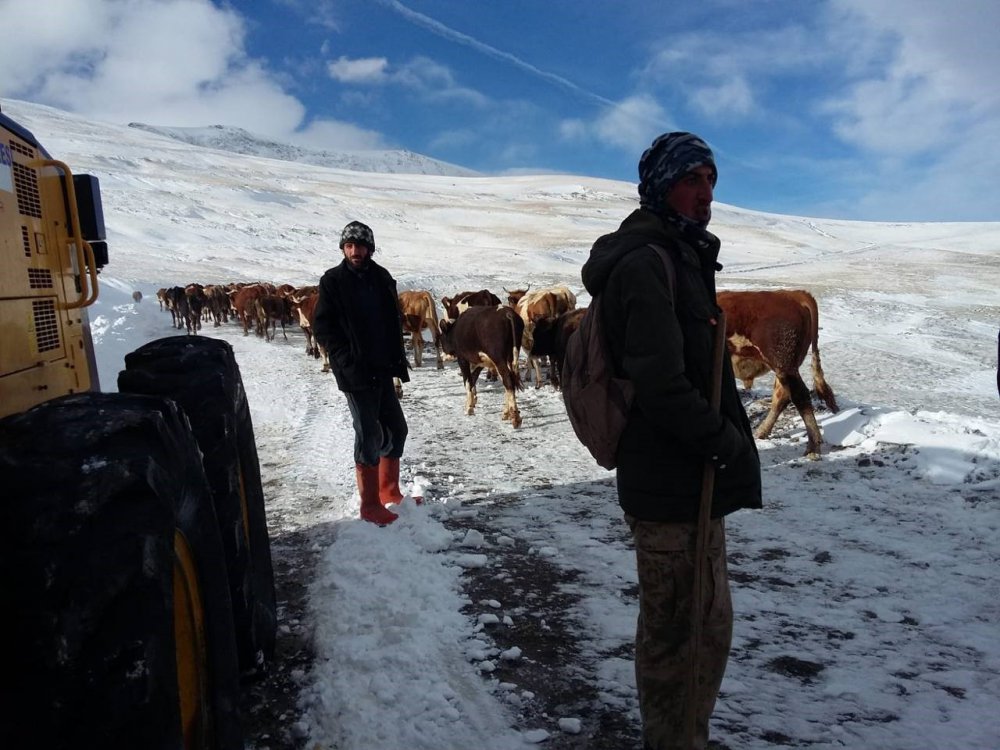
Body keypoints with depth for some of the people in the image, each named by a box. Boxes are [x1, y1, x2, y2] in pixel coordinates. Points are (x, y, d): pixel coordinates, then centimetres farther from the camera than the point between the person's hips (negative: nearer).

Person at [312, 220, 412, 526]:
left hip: (383, 369, 6)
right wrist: (349, 362, -14)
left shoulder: (381, 278, 9)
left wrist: (398, 360, 6)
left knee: (396, 429, 12)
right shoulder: (333, 281, -5)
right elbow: (322, 328, -7)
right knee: (369, 435, -3)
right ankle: (370, 504, 9)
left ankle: (389, 492, 28)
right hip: (356, 373, -6)